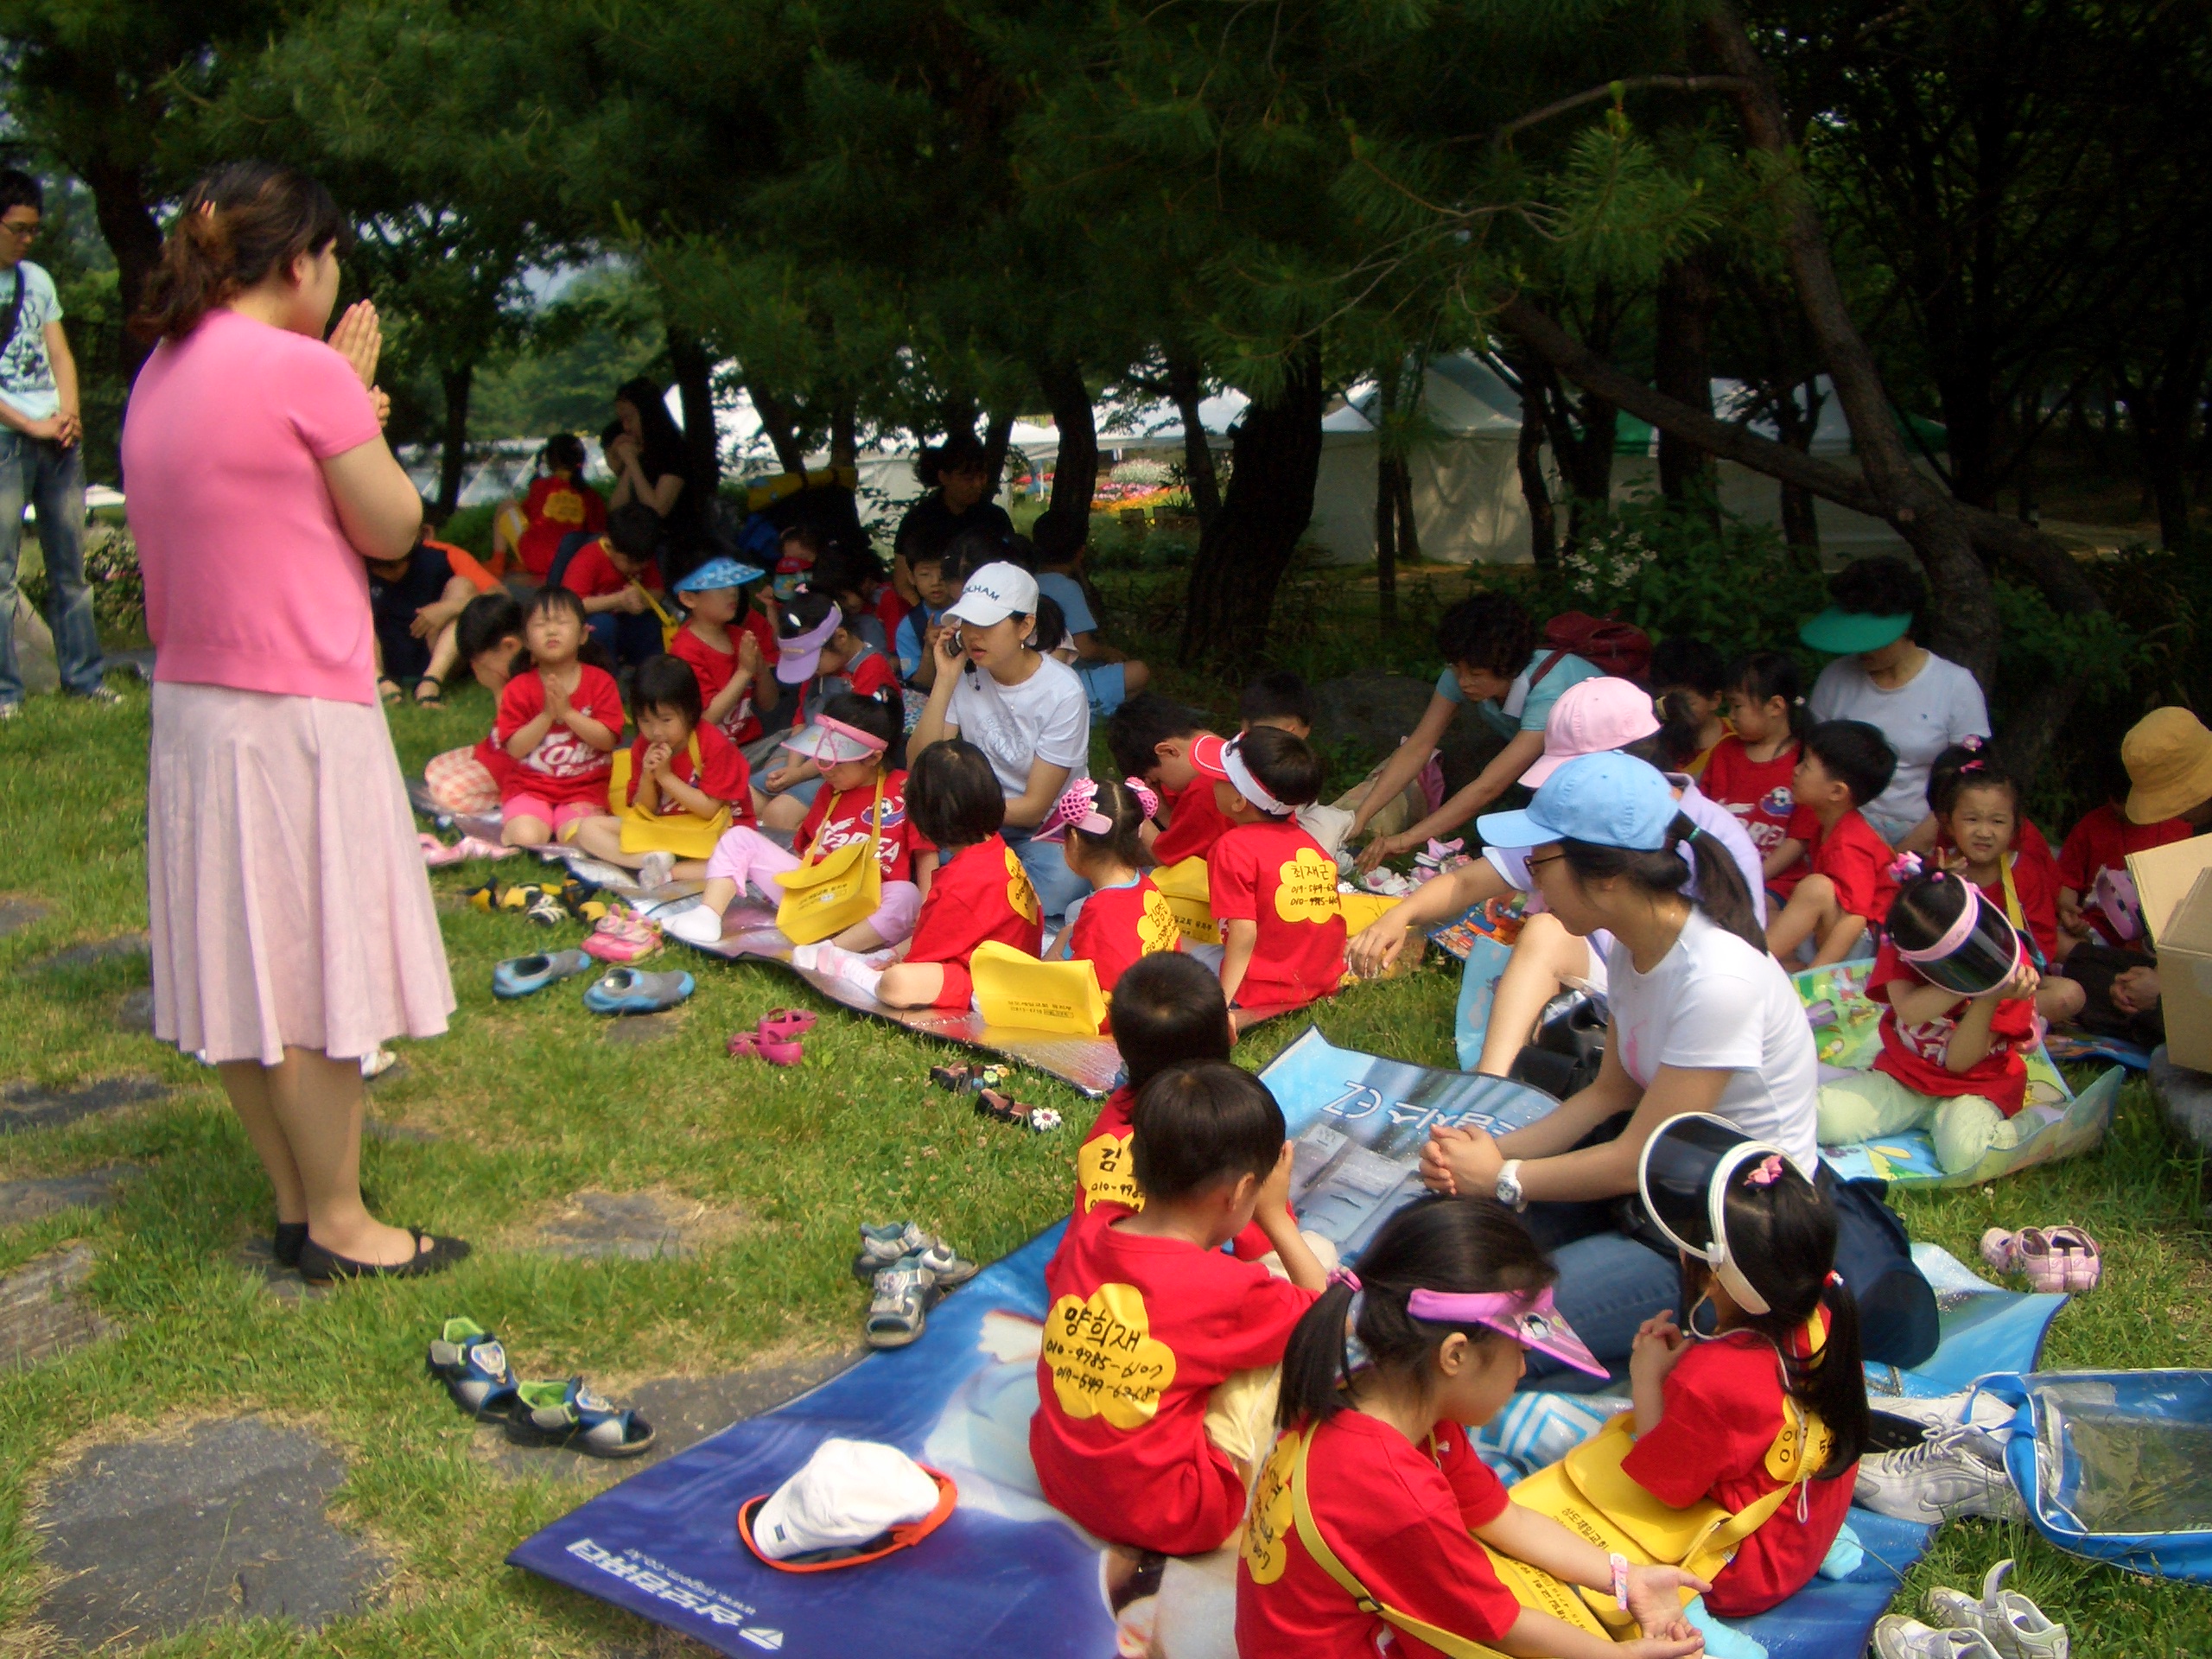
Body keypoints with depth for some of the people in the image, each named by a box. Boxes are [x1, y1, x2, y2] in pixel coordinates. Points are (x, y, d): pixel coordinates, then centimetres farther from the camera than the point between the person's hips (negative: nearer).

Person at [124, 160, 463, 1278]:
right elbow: (392, 528, -6)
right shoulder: (304, 370, -13)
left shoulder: (161, 373, 11)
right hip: (297, 714, -9)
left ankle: (295, 1205, 25)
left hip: (190, 710, 9)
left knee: (244, 973, 13)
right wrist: (357, 403, 5)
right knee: (315, 975, 1)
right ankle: (337, 1225, 12)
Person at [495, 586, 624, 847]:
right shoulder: (519, 688, 2)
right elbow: (515, 748, -6)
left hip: (584, 789, 0)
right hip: (530, 789, 0)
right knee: (525, 838, -26)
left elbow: (607, 740, -8)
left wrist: (567, 712, -18)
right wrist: (547, 715, -17)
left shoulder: (600, 682, 1)